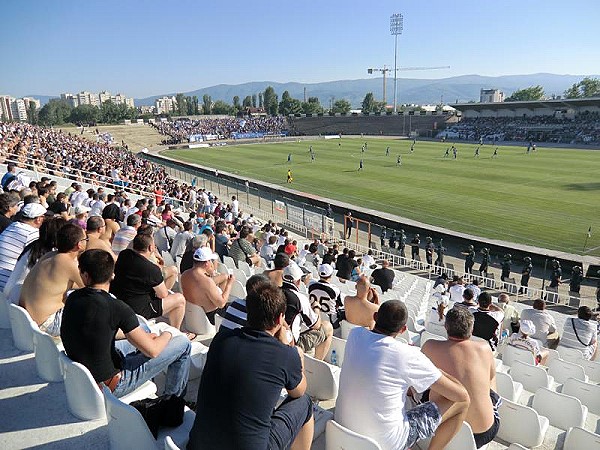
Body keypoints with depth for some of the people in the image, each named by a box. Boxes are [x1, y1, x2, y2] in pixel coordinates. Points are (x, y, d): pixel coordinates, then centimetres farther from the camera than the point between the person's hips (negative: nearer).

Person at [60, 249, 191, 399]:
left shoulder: (72, 299, -4)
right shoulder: (116, 308, -26)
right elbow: (152, 350, -19)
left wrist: (143, 335, 15)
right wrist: (167, 335, 3)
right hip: (109, 385, -7)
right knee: (183, 343, 0)